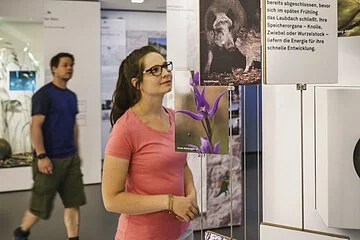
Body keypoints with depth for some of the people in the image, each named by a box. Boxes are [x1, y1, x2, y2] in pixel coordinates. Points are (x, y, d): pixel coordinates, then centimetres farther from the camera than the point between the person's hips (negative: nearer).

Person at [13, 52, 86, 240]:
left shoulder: (72, 96, 12)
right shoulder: (44, 94, -10)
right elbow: (35, 127, -15)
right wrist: (41, 156, -21)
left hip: (71, 158, 7)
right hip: (50, 158, -7)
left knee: (73, 202, 4)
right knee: (40, 204, 5)